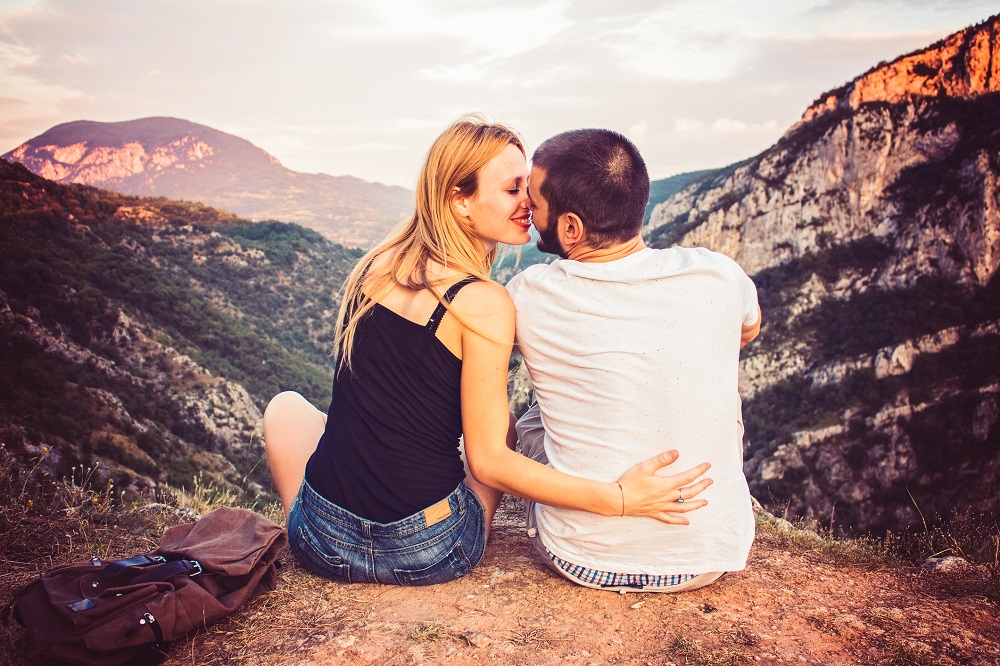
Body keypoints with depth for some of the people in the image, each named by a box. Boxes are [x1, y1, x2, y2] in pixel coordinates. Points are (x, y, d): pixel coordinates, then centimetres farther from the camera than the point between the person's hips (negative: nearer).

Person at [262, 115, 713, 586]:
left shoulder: (374, 266, -1)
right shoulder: (484, 305, -18)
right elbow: (488, 462, -17)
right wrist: (617, 499, -19)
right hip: (426, 556, -3)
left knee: (286, 406, 33)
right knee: (505, 421, 25)